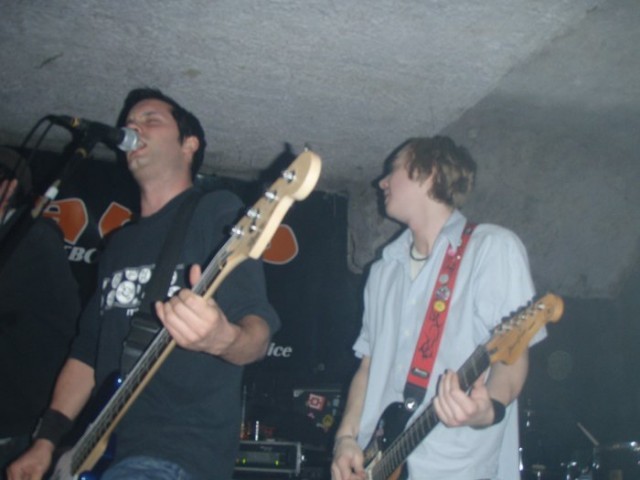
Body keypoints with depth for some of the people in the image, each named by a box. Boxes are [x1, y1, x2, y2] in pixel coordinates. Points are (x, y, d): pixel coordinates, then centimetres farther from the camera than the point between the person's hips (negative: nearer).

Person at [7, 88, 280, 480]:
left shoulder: (217, 211, -3)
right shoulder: (119, 243, 19)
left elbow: (259, 331, -14)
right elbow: (87, 350, 20)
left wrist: (222, 338, -35)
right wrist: (47, 440, 11)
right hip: (105, 448, 7)